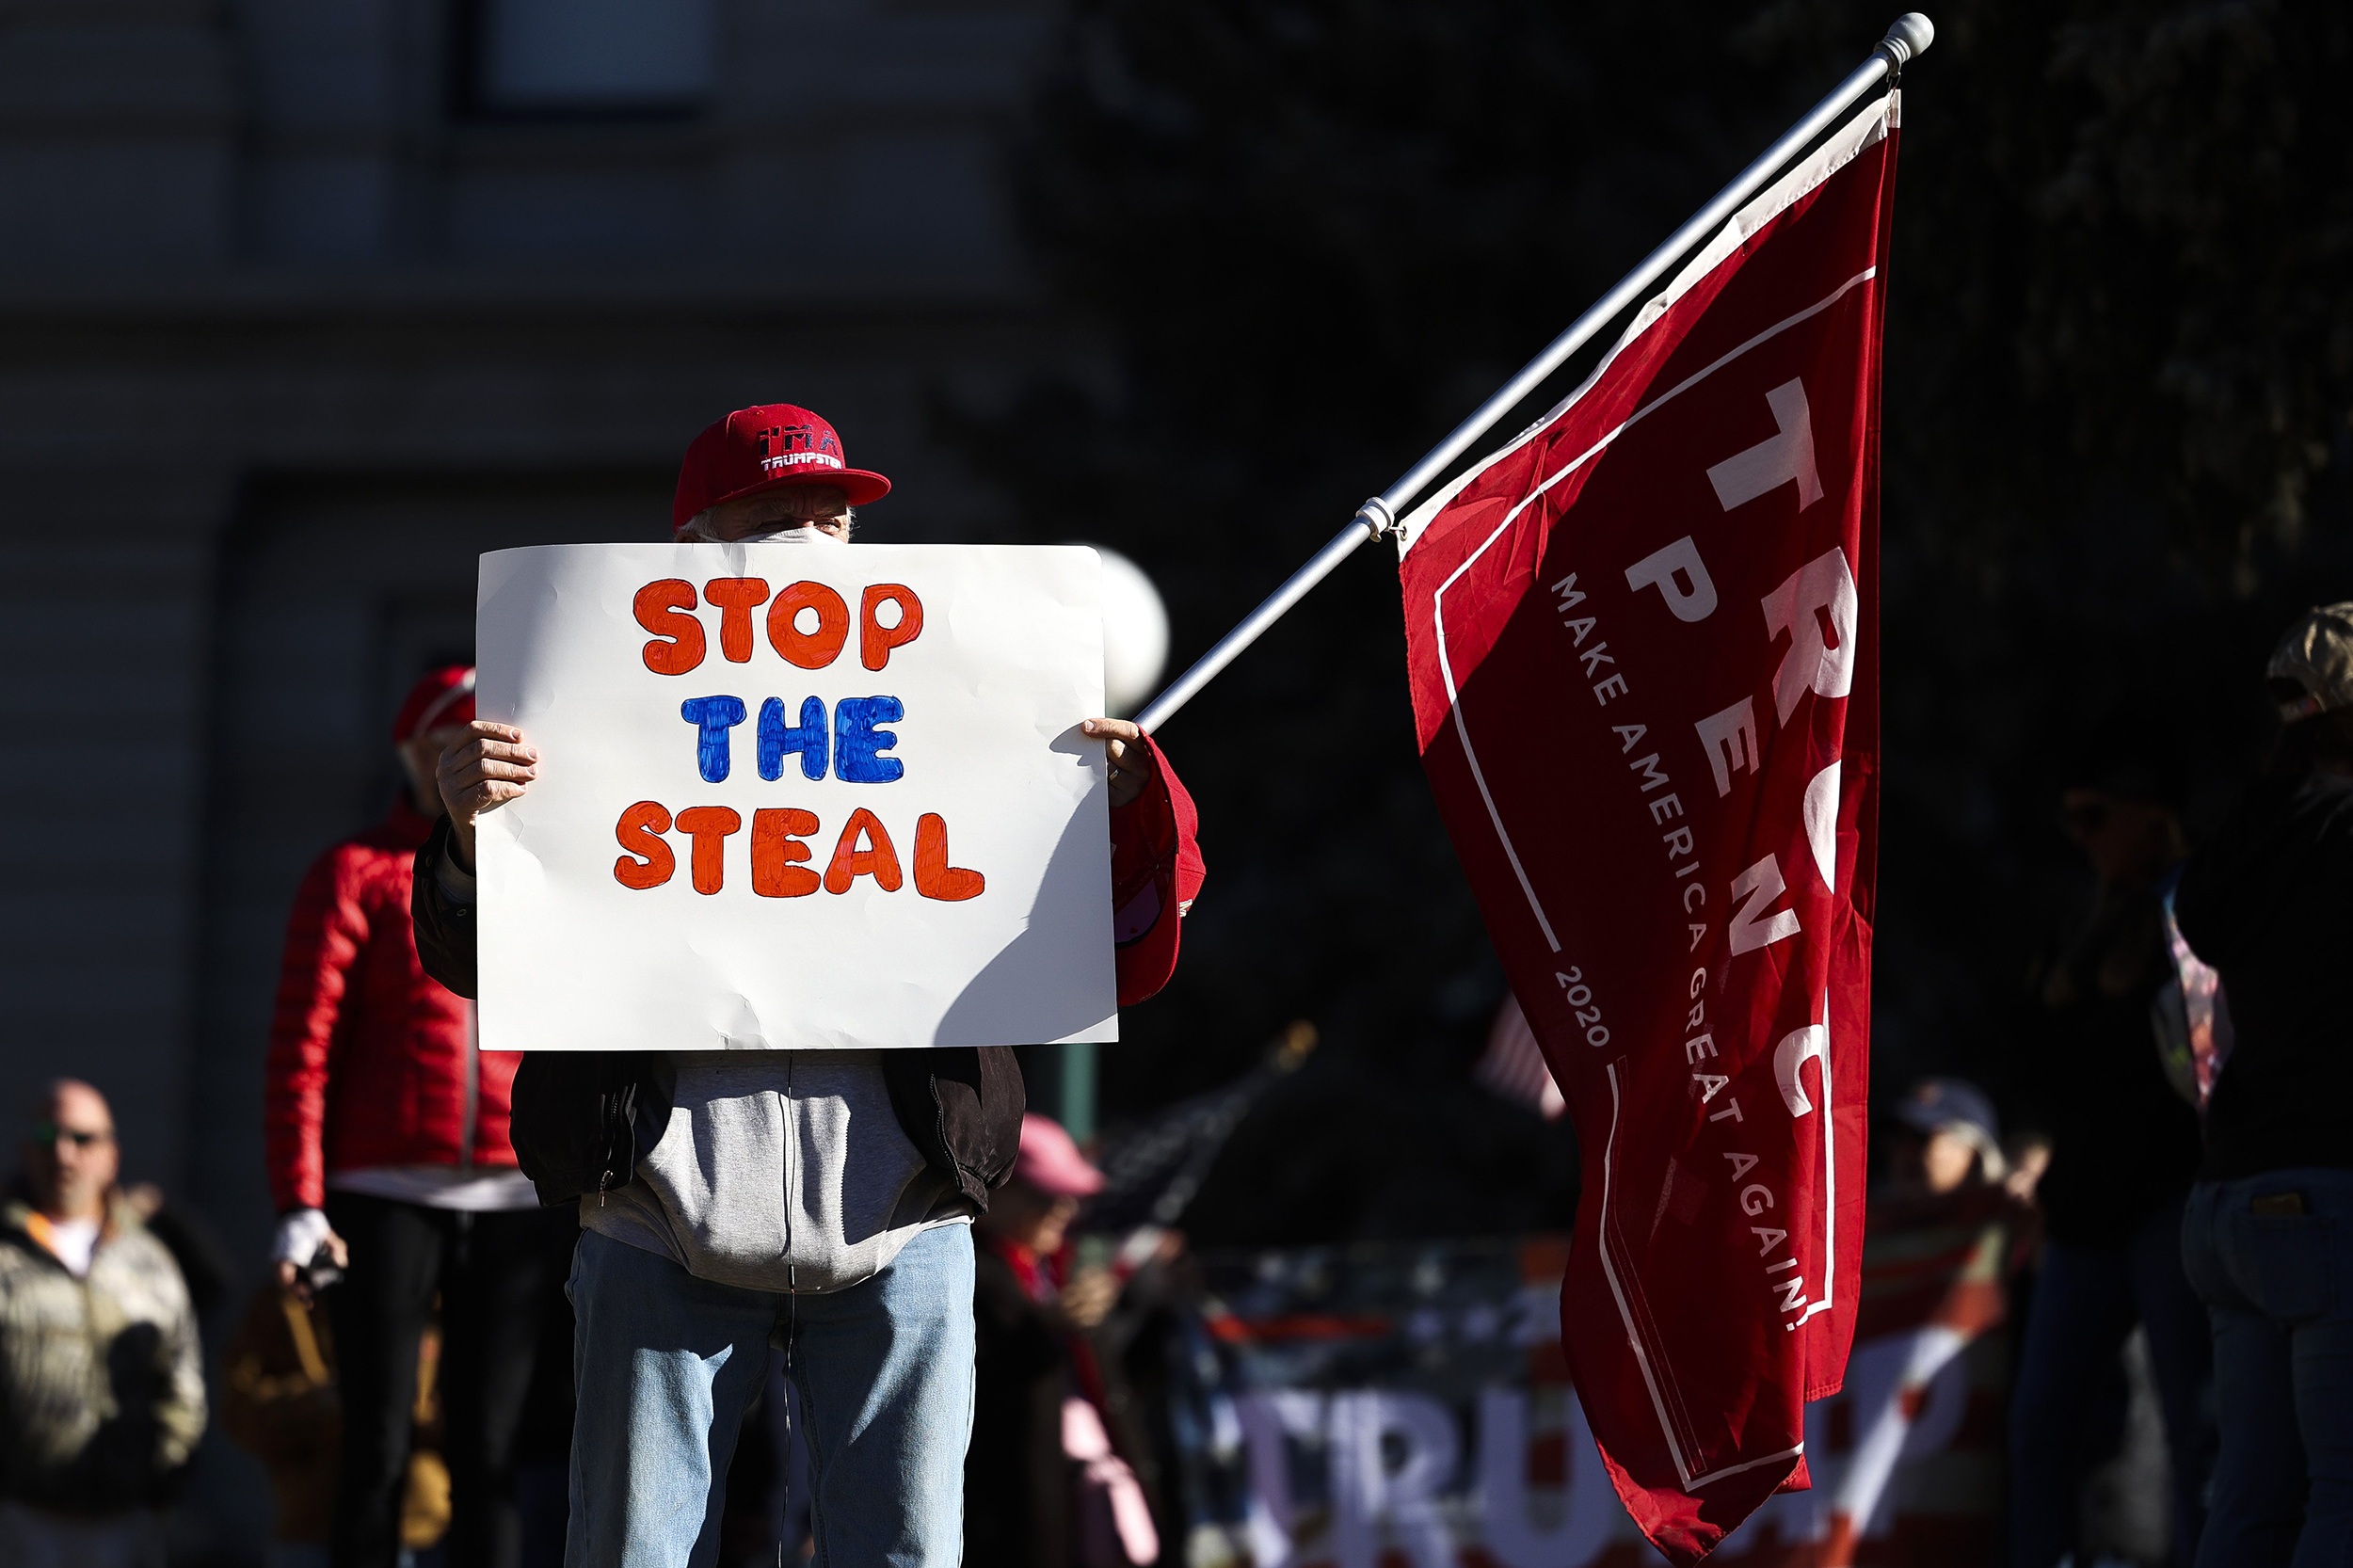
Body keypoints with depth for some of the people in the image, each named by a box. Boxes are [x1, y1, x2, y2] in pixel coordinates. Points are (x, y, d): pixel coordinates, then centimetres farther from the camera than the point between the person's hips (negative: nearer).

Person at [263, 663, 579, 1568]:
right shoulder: (356, 873, 5)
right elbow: (300, 1045, -1)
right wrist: (298, 1203, -10)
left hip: (518, 1202, 2)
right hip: (388, 1196, -2)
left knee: (486, 1452, 1)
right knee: (379, 1445, -2)